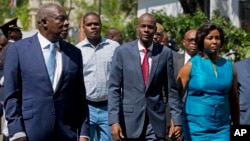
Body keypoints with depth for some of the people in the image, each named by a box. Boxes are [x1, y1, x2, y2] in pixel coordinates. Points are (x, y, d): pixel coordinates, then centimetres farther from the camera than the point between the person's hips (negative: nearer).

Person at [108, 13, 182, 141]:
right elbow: (114, 88, -3)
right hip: (129, 118, 0)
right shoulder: (122, 51, -1)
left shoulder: (165, 53, 1)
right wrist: (114, 121, -11)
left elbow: (171, 90, 5)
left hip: (156, 119, 0)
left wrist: (177, 120, 1)